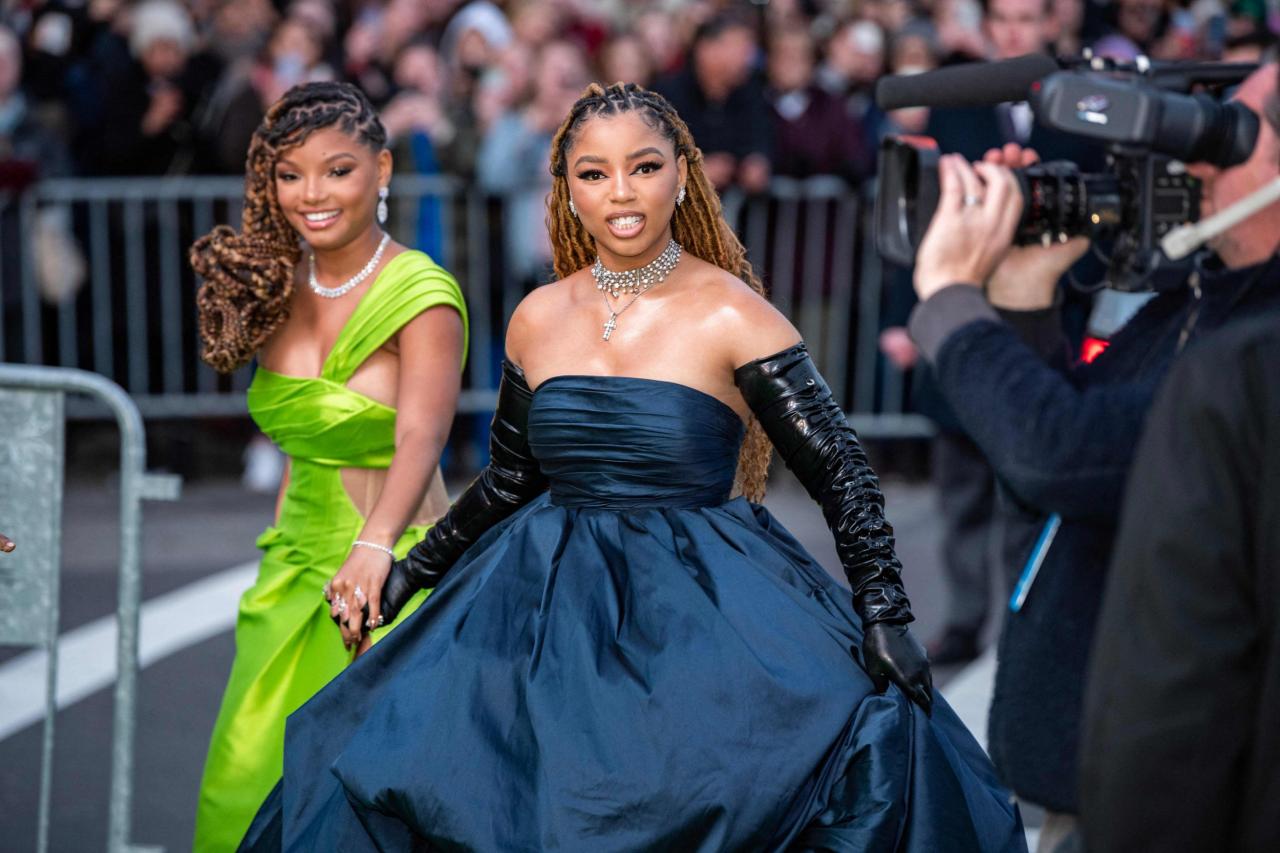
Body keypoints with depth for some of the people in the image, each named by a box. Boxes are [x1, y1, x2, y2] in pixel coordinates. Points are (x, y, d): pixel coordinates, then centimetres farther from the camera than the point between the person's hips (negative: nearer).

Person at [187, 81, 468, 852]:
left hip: (391, 577, -6)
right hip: (295, 571, 6)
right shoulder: (280, 288, 7)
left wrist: (374, 546, -43)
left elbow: (419, 439, -28)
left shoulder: (422, 295, -13)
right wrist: (283, 551, 13)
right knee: (249, 778, 0)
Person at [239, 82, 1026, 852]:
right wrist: (413, 571, 21)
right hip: (555, 611, 4)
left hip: (705, 615, -4)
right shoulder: (539, 320, 6)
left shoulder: (731, 314, -8)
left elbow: (843, 474, -6)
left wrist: (885, 613, -15)